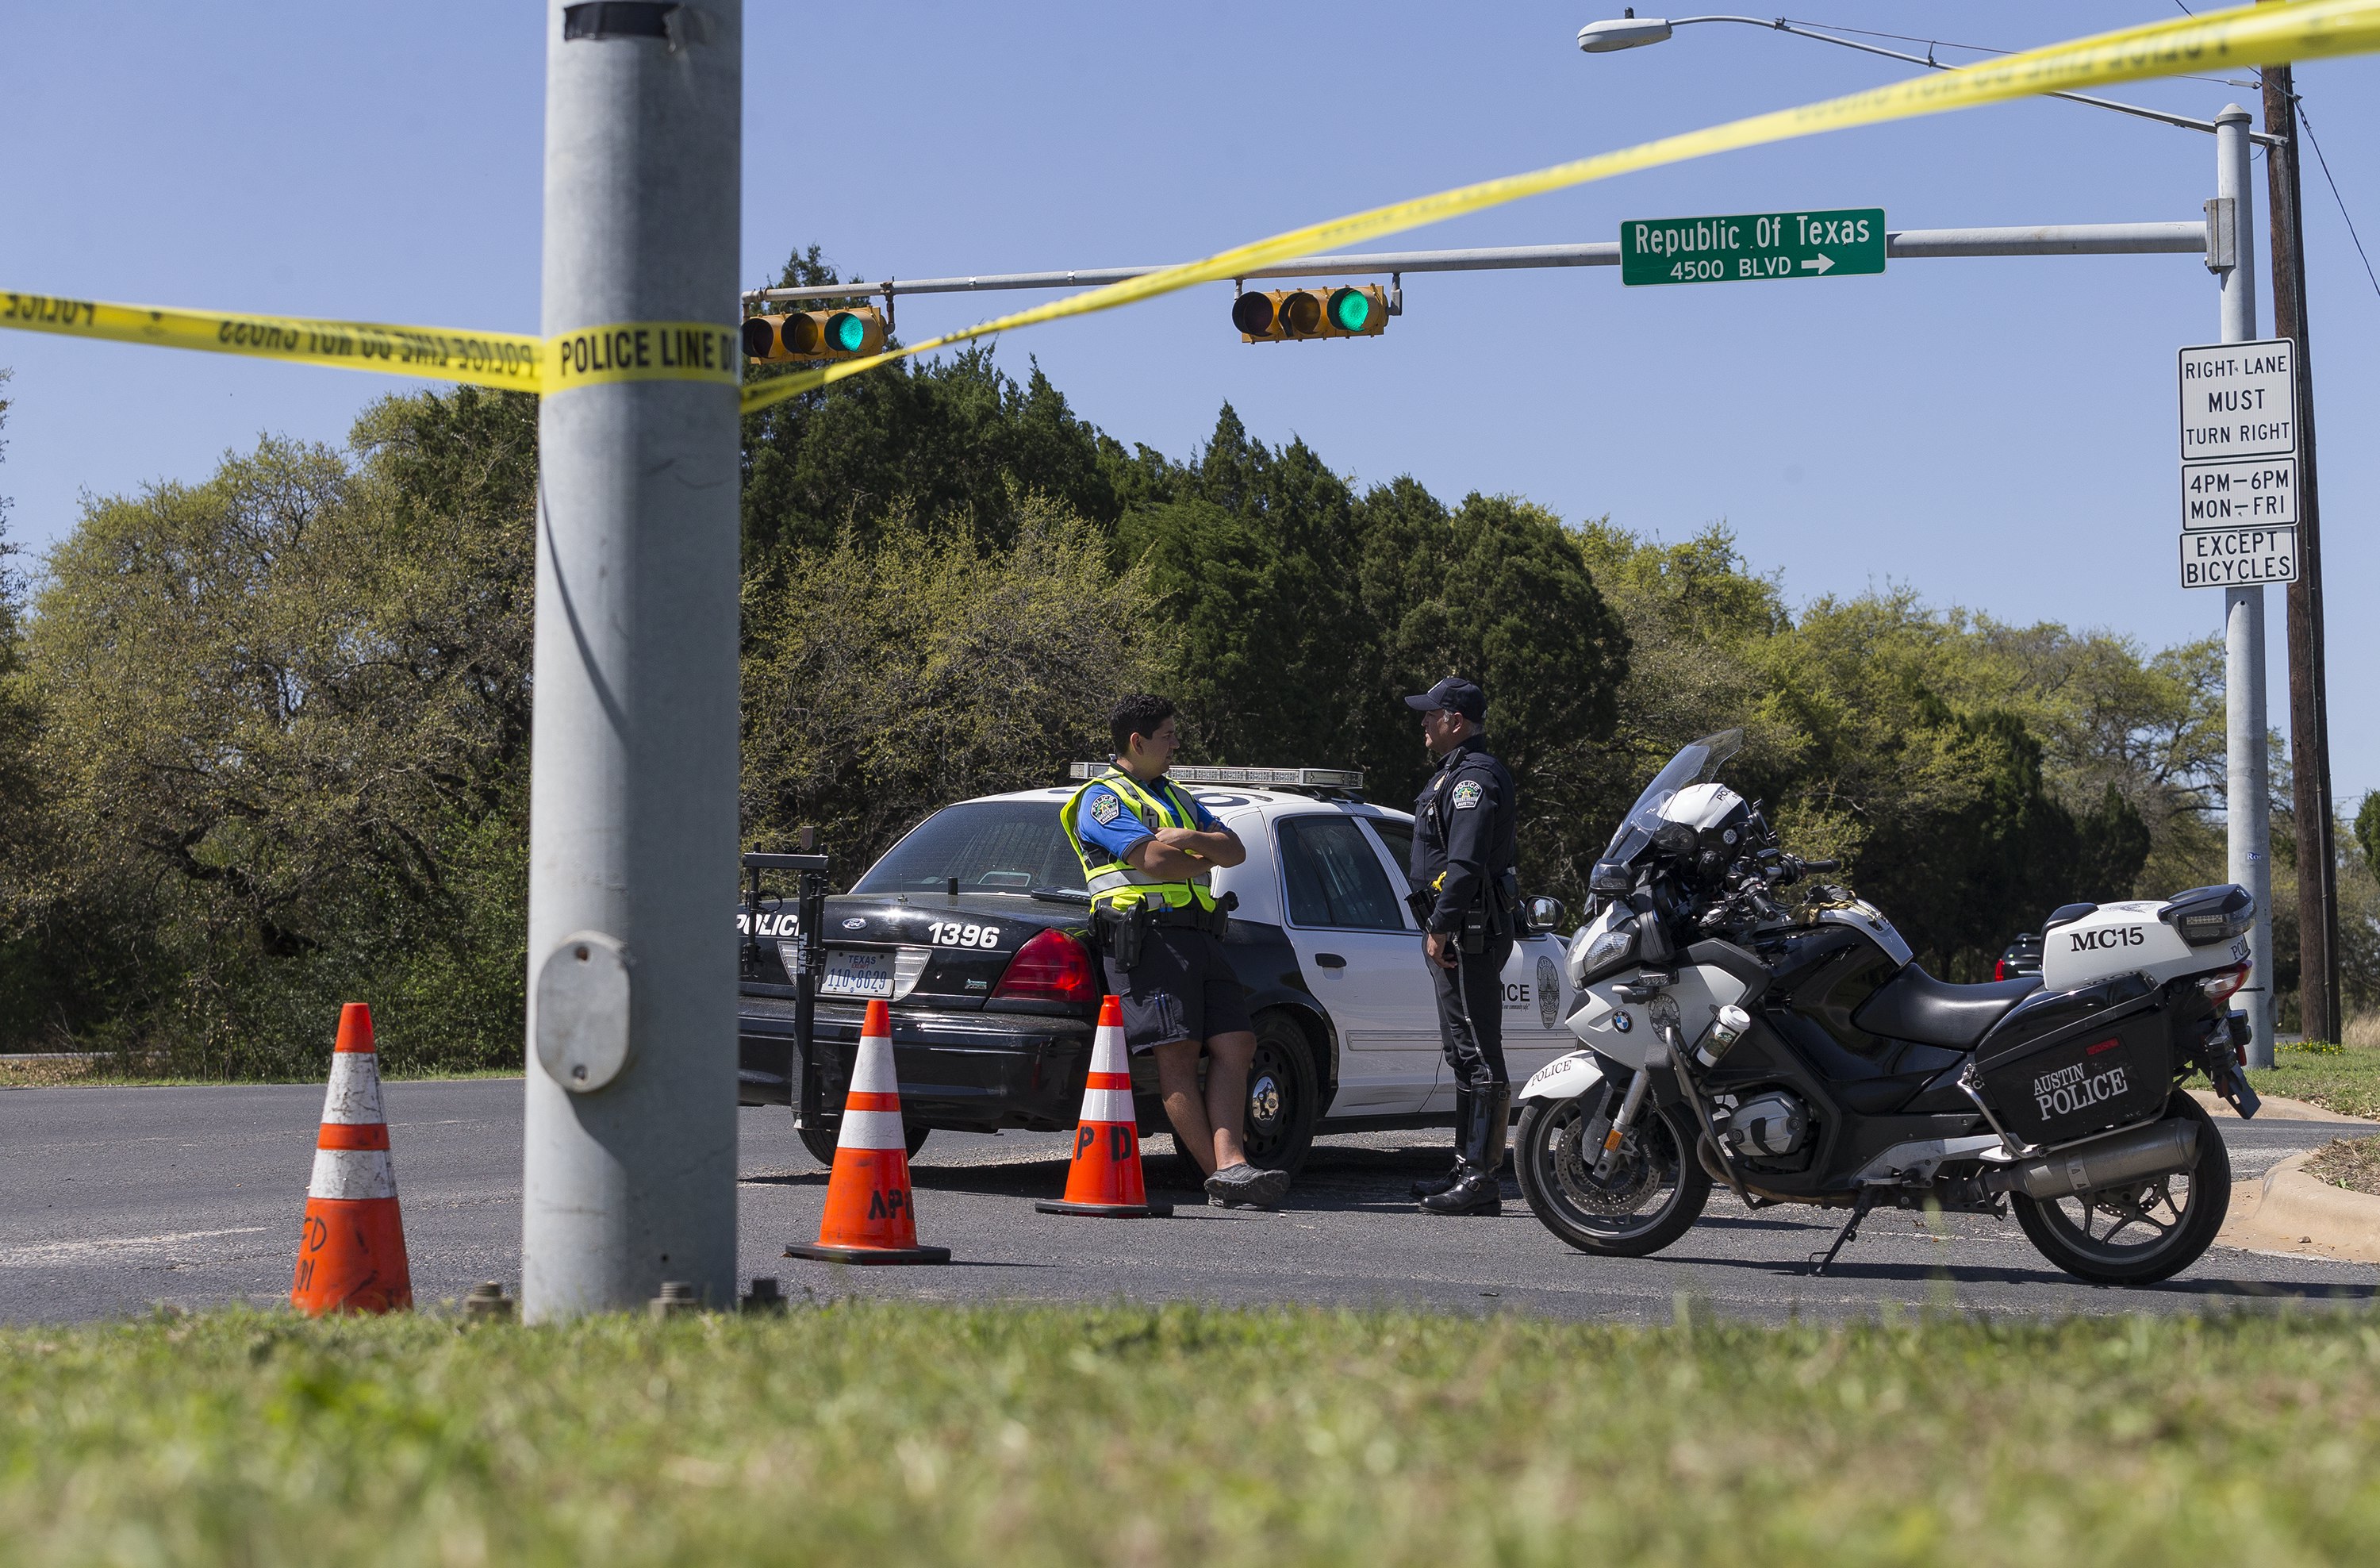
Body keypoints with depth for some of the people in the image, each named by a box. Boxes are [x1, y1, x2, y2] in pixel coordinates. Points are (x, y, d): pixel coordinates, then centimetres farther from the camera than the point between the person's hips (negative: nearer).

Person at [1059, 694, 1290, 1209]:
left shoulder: (1177, 798, 28)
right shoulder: (1102, 799, 2)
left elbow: (1236, 851, 15)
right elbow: (1154, 859, -13)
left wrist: (1192, 839, -7)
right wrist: (1205, 860, 6)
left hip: (1201, 936, 8)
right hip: (1148, 935, -8)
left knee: (1236, 1044, -6)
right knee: (1177, 1055, -12)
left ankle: (1230, 1166, -15)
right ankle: (1221, 1176, -15)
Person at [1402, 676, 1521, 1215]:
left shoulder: (1475, 777, -13)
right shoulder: (1460, 773, 22)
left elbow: (1465, 863, -23)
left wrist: (1440, 928, -23)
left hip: (1468, 934, -12)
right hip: (1462, 933, 12)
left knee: (1479, 1056, -12)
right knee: (1467, 1054, 14)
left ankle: (1481, 1177, -13)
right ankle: (1470, 1170, 20)